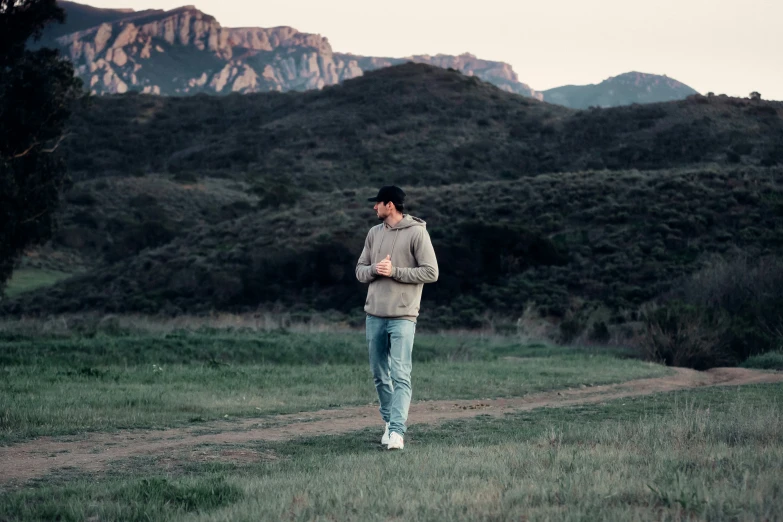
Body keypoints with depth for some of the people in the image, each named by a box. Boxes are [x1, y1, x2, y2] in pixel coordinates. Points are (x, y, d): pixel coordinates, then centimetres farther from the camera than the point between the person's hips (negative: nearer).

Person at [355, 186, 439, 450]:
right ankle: (389, 421, 27)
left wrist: (394, 271, -15)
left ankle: (397, 431, -17)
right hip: (374, 315, 6)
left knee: (400, 376, -11)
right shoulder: (374, 233, 12)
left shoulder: (416, 232, -6)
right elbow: (360, 271, 14)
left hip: (403, 316, -6)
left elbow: (431, 272, -10)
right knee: (379, 374, 12)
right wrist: (375, 269, -8)